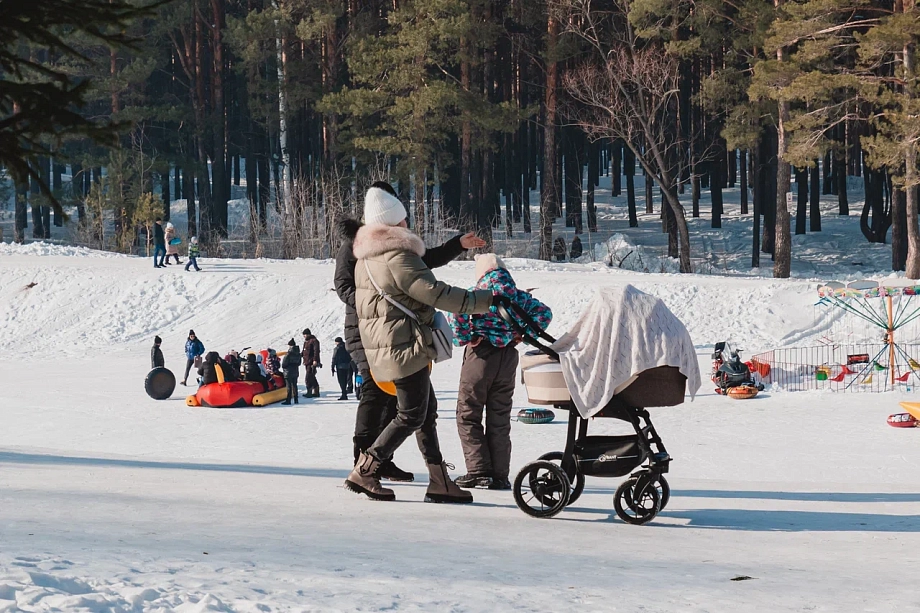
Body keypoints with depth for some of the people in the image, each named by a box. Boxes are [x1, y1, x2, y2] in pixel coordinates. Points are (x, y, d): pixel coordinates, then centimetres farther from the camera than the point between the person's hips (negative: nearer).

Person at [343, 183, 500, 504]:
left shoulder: (366, 259, 14)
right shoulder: (397, 256, -17)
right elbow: (435, 293, -21)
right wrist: (484, 299, -14)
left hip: (379, 345, 10)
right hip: (405, 345, -10)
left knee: (427, 409, 13)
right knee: (411, 415, -4)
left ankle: (439, 481, 11)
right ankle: (364, 472, -5)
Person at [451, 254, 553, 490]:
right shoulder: (517, 295, 7)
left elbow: (458, 312, -21)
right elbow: (544, 312, 0)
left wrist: (464, 338, -10)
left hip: (481, 354, -4)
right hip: (508, 358, 4)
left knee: (468, 415, 5)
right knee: (500, 418, 11)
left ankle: (479, 471, -4)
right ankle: (500, 475, 8)